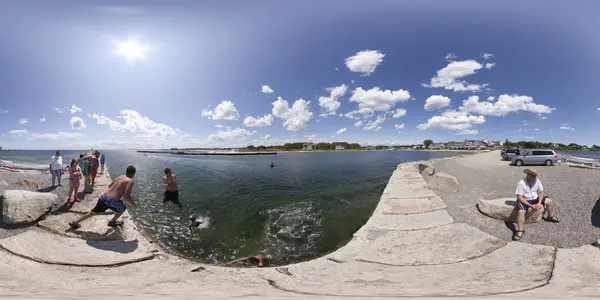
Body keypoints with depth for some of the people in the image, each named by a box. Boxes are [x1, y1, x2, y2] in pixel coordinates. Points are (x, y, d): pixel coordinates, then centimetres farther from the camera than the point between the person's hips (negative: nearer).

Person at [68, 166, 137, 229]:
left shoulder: (120, 177, 10)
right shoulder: (130, 181, -13)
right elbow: (126, 196, -22)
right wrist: (133, 203, -6)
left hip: (104, 197, 6)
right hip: (113, 201, -6)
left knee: (93, 211, 26)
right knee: (122, 209, 25)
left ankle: (75, 223, 36)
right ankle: (113, 222, 37)